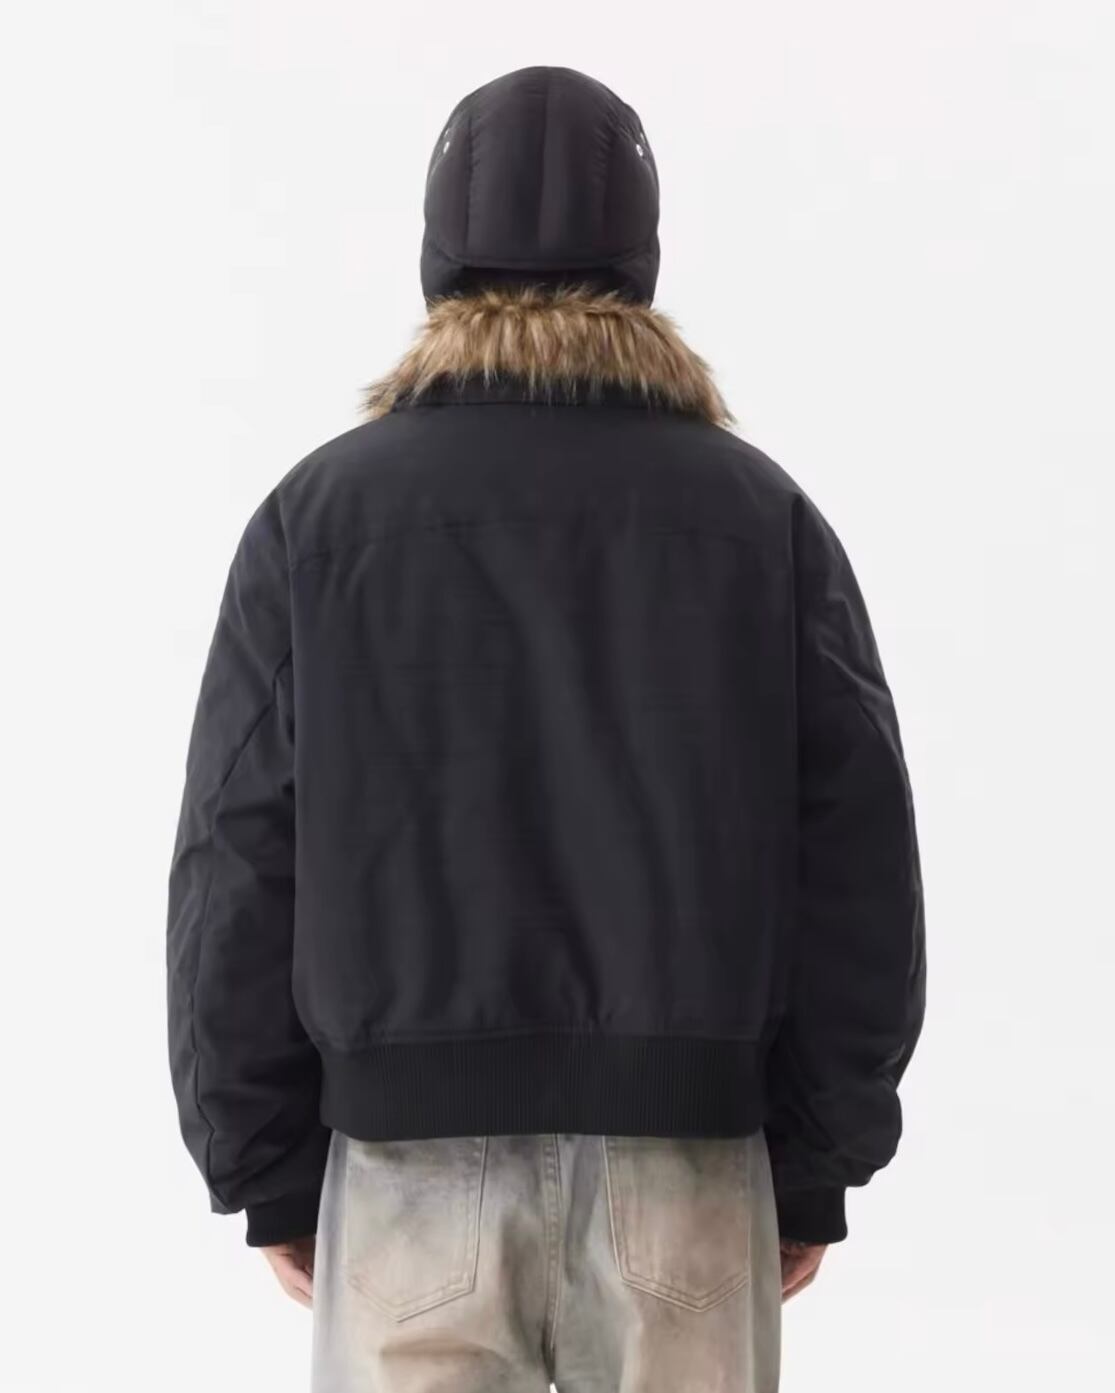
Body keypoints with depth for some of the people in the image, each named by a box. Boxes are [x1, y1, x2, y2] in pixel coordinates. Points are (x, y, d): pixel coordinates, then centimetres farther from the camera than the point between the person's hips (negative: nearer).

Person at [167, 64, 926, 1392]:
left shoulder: (318, 512, 0)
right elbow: (856, 859, 1)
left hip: (413, 1157, 0)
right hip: (683, 1157, 1)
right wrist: (818, 1166, 7)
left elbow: (238, 869, -1)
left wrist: (267, 1170, 6)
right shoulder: (764, 515, 2)